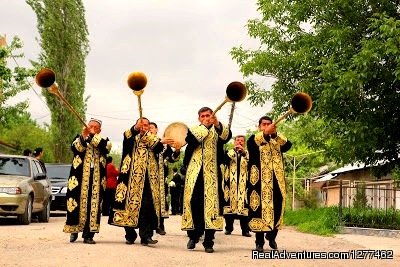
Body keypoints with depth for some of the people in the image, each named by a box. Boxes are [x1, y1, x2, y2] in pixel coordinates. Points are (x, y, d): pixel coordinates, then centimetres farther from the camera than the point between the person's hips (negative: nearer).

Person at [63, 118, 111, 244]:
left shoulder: (102, 140, 16)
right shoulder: (79, 138, 14)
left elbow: (107, 147, -8)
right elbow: (76, 148, -8)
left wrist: (93, 136, -13)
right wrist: (83, 136, -25)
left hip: (97, 179, 1)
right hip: (80, 178, -1)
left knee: (94, 204, -5)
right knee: (78, 202, -4)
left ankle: (88, 235, -2)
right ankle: (74, 230, 11)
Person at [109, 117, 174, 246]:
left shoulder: (152, 139, 21)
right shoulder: (132, 136, 11)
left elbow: (157, 148, 0)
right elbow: (127, 135, -13)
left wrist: (161, 142, -22)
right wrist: (136, 128, -34)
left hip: (149, 177, 2)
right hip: (133, 177, -2)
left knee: (148, 205, -7)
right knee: (131, 203, -3)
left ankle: (146, 236, -9)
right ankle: (130, 235, 8)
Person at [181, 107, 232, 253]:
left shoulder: (219, 130, 10)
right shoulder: (194, 130, 17)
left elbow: (227, 136, -15)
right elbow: (190, 140, -6)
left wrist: (217, 124, -31)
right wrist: (204, 126, -9)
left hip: (212, 173, -2)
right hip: (195, 172, 2)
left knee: (211, 203, -6)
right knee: (193, 202, -2)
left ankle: (208, 242, -3)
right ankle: (193, 235, 14)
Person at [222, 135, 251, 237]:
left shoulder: (247, 153, 15)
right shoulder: (229, 152, 15)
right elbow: (224, 158, -7)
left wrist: (244, 152, -20)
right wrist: (234, 149, -13)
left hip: (243, 183, 0)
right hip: (231, 182, 0)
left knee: (243, 204, -7)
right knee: (229, 203, -3)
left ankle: (245, 230, -6)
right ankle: (228, 228, 5)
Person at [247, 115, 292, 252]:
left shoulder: (277, 141, 20)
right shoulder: (254, 139, 10)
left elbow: (288, 144, -2)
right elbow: (252, 143, -15)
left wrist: (275, 134, -19)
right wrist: (265, 133, -32)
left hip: (276, 180, 3)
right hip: (259, 179, -3)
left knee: (277, 207, 1)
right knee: (259, 206, -7)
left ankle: (271, 235, 21)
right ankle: (259, 241, -4)